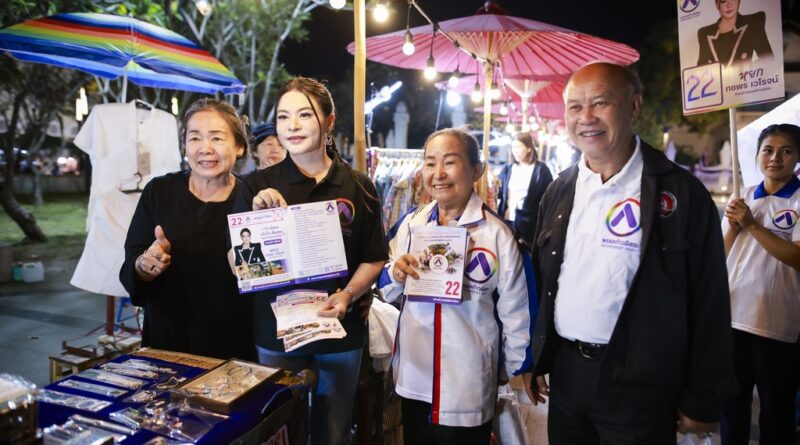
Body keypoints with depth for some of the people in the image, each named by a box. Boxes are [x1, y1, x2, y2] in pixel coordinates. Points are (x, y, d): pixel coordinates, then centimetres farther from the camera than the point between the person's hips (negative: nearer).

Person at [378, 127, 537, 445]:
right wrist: (395, 274, -13)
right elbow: (387, 292, 9)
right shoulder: (409, 224, 0)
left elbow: (515, 308, -4)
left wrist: (520, 366, 3)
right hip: (414, 374, 4)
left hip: (469, 380, -4)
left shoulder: (497, 233, -12)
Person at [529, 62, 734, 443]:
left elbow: (709, 306, -8)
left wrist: (703, 403, -6)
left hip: (640, 387, -4)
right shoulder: (559, 191, 3)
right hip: (564, 374, 4)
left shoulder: (682, 193, -10)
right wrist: (536, 361, 10)